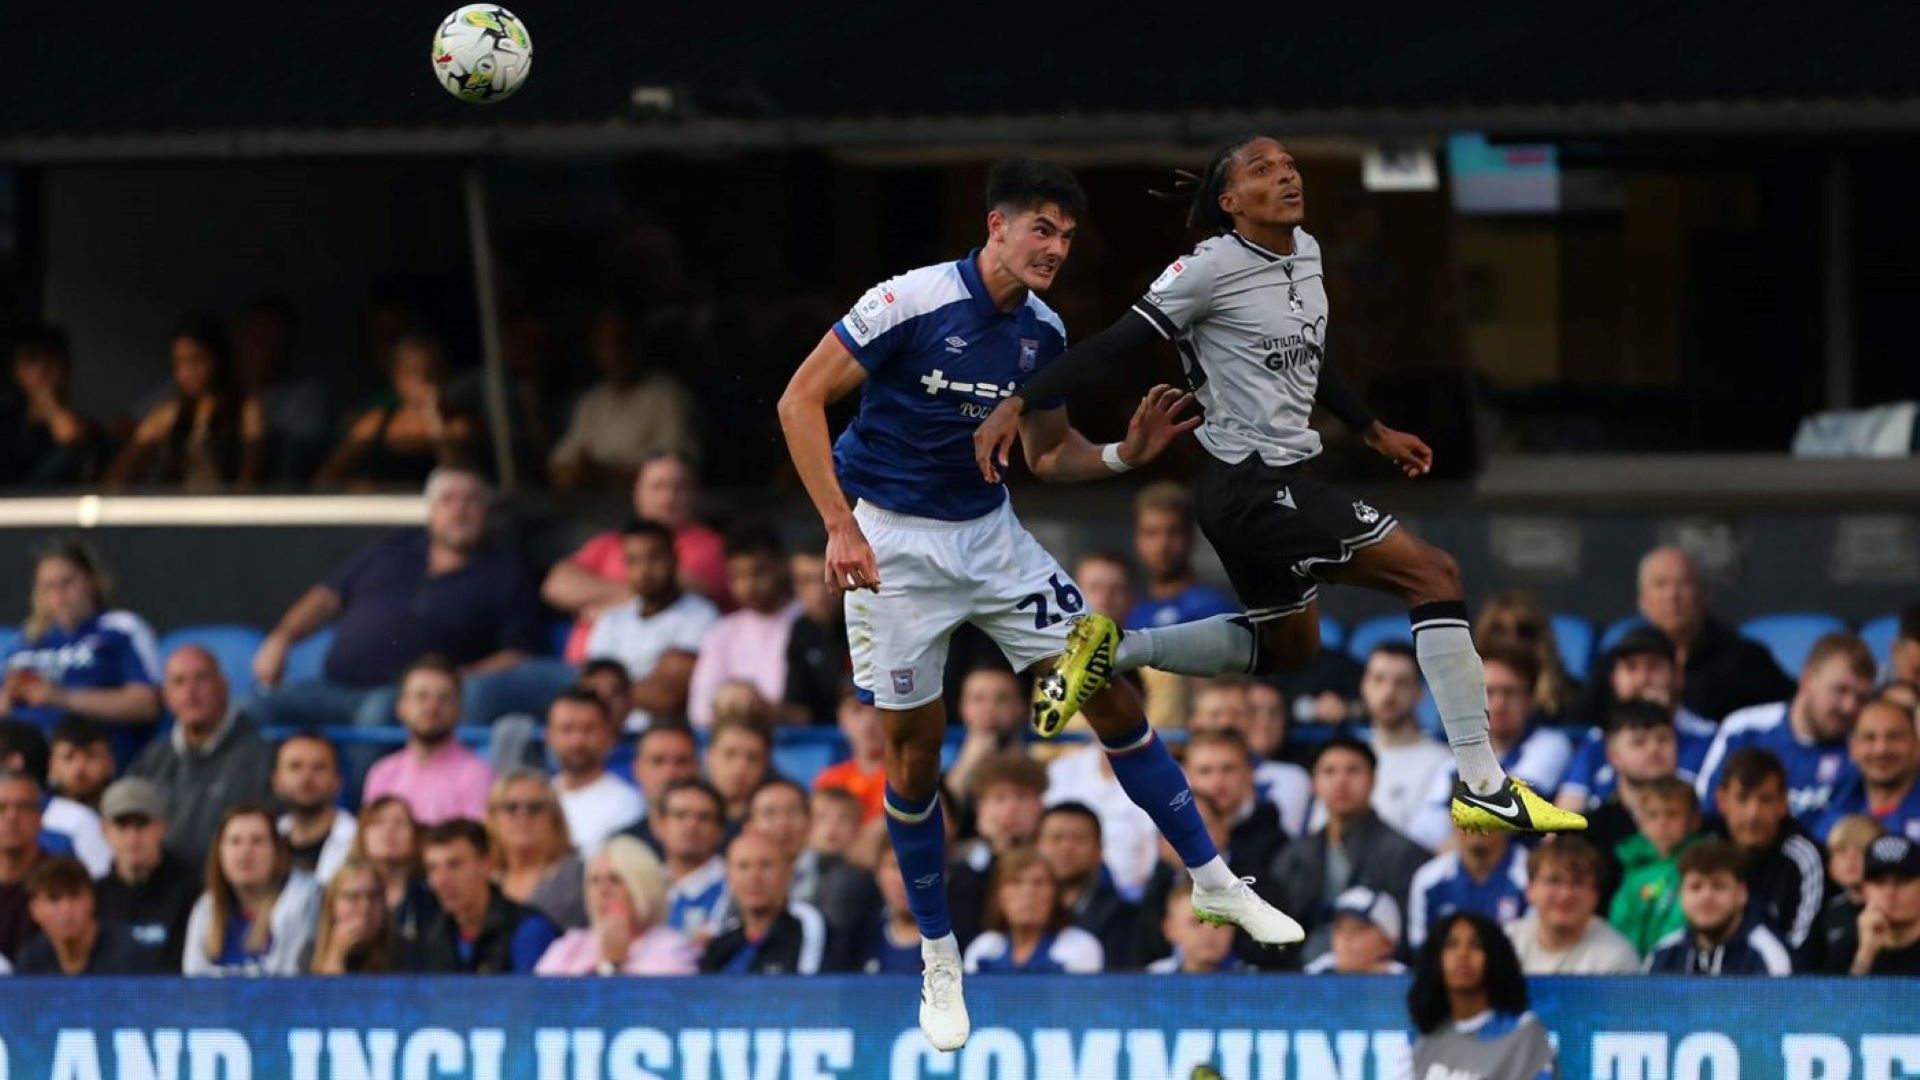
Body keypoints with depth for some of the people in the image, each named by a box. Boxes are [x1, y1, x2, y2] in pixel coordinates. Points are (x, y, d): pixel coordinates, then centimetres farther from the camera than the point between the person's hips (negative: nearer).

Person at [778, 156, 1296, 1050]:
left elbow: (1048, 454, 12)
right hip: (891, 540, -5)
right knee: (914, 748, 0)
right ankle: (939, 958, 16)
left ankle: (1211, 879, 10)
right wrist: (840, 527, -24)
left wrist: (1126, 454, -8)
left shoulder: (1043, 333, -1)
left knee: (1109, 693, 0)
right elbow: (800, 401, -17)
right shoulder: (909, 303, -20)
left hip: (988, 532, 5)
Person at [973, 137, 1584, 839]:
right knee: (1433, 573, -13)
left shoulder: (1305, 254, 8)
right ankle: (1483, 787, -15)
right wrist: (1019, 404, -21)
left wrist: (1372, 431, 28)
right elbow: (1115, 346, -16)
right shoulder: (1214, 267, -16)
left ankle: (1112, 652, 25)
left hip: (1280, 481, 10)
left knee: (1288, 647, 26)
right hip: (1254, 486, -10)